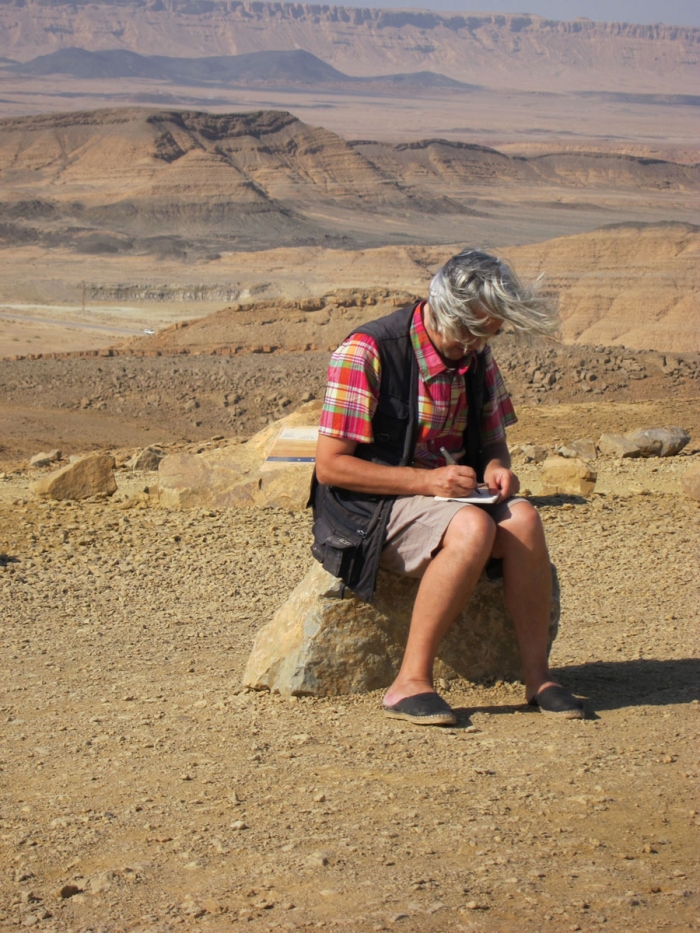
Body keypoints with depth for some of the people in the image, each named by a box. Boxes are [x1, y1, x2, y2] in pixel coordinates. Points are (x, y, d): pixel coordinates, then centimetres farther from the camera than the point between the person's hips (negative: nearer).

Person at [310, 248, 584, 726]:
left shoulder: (477, 356, 6)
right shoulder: (367, 352, -15)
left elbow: (494, 440, 19)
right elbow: (329, 466, -16)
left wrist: (496, 468, -6)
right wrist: (426, 480, -23)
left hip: (453, 499, 6)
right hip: (373, 507, -6)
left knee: (522, 517, -24)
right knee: (473, 527, -33)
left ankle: (538, 675, -18)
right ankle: (411, 682, -28)